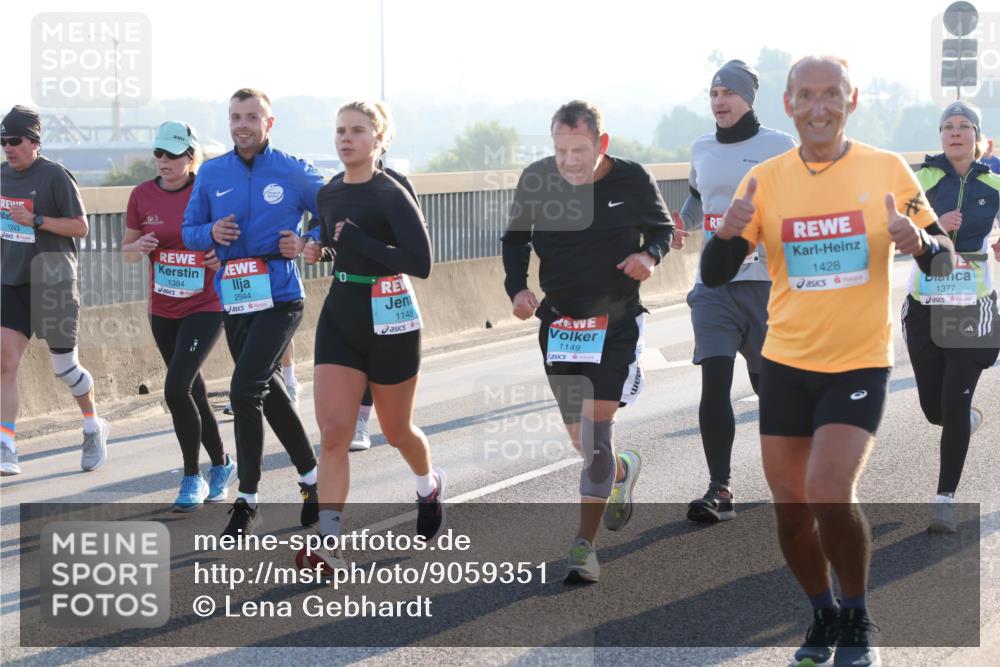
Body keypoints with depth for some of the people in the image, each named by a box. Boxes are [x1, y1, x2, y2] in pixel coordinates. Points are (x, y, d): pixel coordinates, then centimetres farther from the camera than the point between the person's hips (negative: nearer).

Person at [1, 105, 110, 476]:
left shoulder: (54, 176, -11)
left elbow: (80, 226, -12)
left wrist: (37, 221, -21)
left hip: (53, 283, -5)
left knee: (64, 366, 7)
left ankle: (94, 429, 33)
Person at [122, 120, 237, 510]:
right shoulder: (142, 196, 0)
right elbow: (127, 250, 9)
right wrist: (138, 248, -14)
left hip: (205, 308, -5)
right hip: (163, 311, 5)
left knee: (176, 390, -17)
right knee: (192, 393, 15)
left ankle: (192, 478, -4)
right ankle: (221, 465, 34)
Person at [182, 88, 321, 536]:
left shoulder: (294, 174, -3)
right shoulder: (211, 174, 7)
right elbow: (189, 231, 13)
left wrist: (307, 244, -9)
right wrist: (211, 233, -8)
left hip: (280, 299, -5)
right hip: (234, 300, 5)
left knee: (245, 391, -16)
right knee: (268, 391, 15)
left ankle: (247, 500, -6)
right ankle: (312, 478, 33)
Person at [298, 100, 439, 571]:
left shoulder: (390, 194, -14)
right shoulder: (329, 193, 7)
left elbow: (421, 263, -22)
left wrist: (356, 240, -22)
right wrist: (317, 247, 4)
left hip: (389, 321, -5)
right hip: (339, 316, 5)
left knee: (396, 430, 13)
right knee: (333, 431, -9)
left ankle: (430, 485, 46)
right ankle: (328, 543, -13)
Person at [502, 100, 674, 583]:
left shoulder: (632, 180, -10)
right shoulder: (536, 180, -6)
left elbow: (662, 228, 6)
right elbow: (515, 240, 9)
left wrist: (650, 254, -16)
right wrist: (517, 288, -7)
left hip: (617, 324, -3)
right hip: (559, 323, 3)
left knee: (596, 429, -13)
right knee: (580, 439, 13)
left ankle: (584, 546, -10)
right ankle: (623, 471, 48)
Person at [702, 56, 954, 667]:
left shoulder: (888, 170, -4)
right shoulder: (765, 180, 0)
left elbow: (943, 260, 1)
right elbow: (715, 275, -1)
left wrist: (920, 243, -23)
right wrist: (727, 234, -23)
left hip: (860, 364, -3)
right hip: (786, 364, 3)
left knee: (830, 494, -18)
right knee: (790, 505, 6)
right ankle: (824, 617, 31)